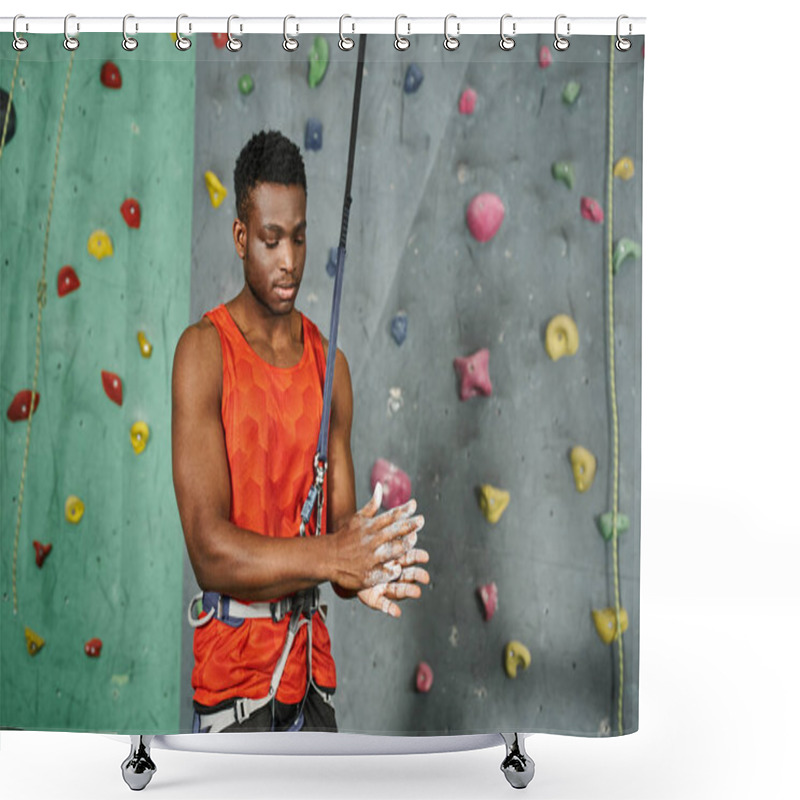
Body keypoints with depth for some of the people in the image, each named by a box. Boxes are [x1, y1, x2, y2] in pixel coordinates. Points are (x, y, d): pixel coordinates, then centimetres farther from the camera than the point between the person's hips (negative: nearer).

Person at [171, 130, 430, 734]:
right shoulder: (204, 350, -10)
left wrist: (366, 574, -16)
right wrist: (331, 556, -28)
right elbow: (210, 551, -18)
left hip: (312, 654, 5)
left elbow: (342, 523, 5)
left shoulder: (329, 362, 7)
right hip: (233, 667, -5)